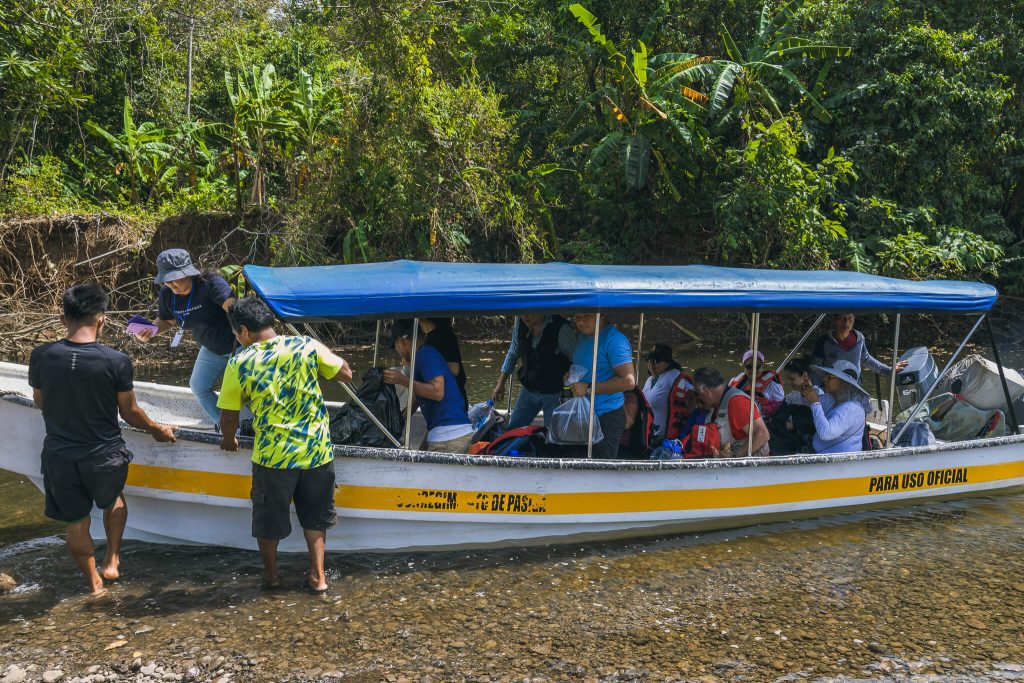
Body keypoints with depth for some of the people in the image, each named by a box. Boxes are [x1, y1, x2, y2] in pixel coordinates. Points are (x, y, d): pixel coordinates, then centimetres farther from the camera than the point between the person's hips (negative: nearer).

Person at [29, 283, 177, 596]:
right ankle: (111, 560, 28)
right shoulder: (116, 361, -19)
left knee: (76, 522, 20)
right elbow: (129, 412, -6)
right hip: (104, 454, -2)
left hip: (59, 455, 2)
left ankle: (94, 583, 35)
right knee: (114, 501, 31)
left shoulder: (41, 356, -11)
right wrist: (157, 429, 13)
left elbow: (40, 402, 6)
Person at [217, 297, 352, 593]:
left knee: (269, 517, 20)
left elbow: (228, 417, -2)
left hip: (272, 455, -2)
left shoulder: (239, 364, -9)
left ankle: (271, 574, 35)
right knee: (315, 515, 20)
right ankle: (317, 575, 22)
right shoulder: (306, 346, -7)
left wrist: (229, 440, 19)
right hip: (317, 450, 2)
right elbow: (345, 374, 3)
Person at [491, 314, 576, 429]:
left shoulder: (561, 328, -23)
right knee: (512, 430, 8)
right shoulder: (520, 324, -7)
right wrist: (501, 384, 9)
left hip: (554, 393, -5)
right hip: (528, 389, 5)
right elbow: (513, 353, 8)